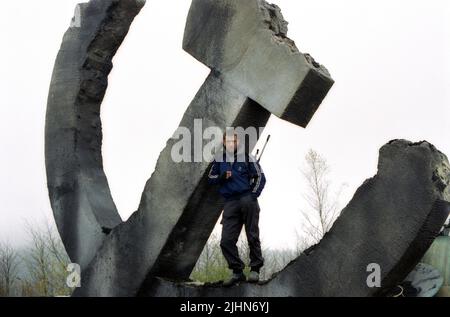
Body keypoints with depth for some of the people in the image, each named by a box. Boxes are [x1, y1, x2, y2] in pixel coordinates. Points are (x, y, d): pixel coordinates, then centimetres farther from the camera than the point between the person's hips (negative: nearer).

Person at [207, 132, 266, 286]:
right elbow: (211, 177, 20)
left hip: (247, 199, -4)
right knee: (226, 241, -3)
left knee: (252, 237, -4)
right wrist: (221, 178, -2)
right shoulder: (219, 160, 11)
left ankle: (255, 269, 5)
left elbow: (260, 177, 3)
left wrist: (253, 195, -8)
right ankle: (237, 272, 6)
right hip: (230, 203, 4)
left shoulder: (247, 158, 1)